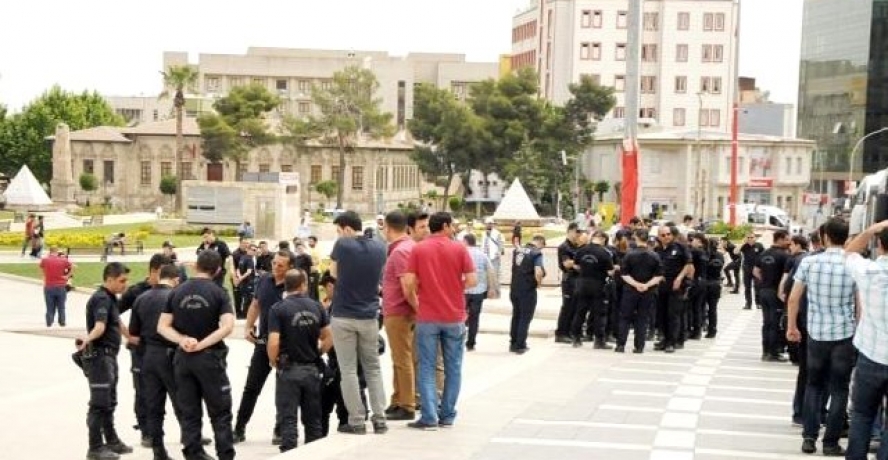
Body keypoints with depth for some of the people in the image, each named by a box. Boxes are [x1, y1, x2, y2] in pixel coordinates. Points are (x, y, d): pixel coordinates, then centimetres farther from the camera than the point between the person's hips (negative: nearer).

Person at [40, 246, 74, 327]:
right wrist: (67, 276, -5)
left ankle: (49, 322, 6)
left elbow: (41, 267, 16)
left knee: (50, 307, 7)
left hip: (49, 286, 0)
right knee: (61, 307, 9)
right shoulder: (63, 260, -3)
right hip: (61, 287, 0)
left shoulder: (44, 260, -2)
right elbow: (73, 267, -7)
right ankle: (62, 322, 10)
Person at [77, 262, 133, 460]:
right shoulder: (101, 298, -17)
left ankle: (111, 441, 28)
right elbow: (100, 326, -34)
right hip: (99, 355, -10)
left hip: (109, 355, 10)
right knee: (100, 403, -6)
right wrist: (88, 338, -53)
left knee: (109, 402, 18)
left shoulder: (111, 298, 14)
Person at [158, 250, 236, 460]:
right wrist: (202, 344, -17)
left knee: (189, 413, 9)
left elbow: (162, 326, 0)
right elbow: (227, 327, -19)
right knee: (220, 412, 4)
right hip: (210, 357, -3)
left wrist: (182, 340, -12)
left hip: (182, 357, 3)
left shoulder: (177, 292, 4)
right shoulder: (218, 293, -6)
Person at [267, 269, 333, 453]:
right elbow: (329, 338, 4)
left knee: (288, 419, 2)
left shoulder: (278, 308, -10)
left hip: (289, 370, -4)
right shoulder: (316, 306, 2)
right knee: (313, 419, 13)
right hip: (312, 369, 4)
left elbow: (273, 343, -17)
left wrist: (273, 362, 0)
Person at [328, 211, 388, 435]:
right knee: (373, 369, 14)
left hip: (343, 316, -4)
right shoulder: (379, 247, 1)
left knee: (348, 370, 3)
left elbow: (334, 273, 3)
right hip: (369, 316, 4)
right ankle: (379, 419, 10)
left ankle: (356, 421, 3)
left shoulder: (342, 245, -11)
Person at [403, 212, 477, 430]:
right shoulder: (459, 248, -3)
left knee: (427, 367, 4)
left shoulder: (418, 249, -2)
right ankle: (447, 415, 14)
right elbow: (472, 280, -8)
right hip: (454, 316, 0)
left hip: (427, 317, 0)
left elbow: (409, 282, -9)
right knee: (453, 367, 11)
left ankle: (429, 417, 0)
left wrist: (414, 303, 9)